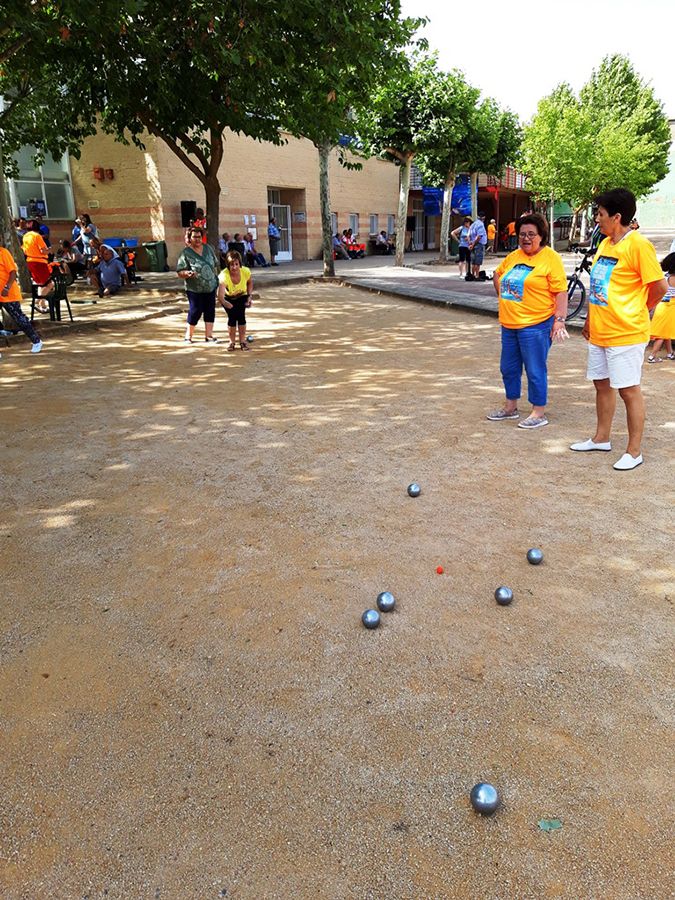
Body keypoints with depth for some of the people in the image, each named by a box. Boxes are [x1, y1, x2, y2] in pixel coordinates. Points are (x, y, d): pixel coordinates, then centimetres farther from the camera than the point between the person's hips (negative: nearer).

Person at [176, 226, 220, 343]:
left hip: (211, 287, 5)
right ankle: (188, 335, 14)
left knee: (210, 311, 6)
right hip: (195, 289, -5)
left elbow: (215, 265, 15)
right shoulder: (186, 253, -9)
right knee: (196, 311, -3)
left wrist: (216, 278, 14)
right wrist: (187, 273, -31)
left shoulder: (208, 248, 5)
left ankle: (209, 336, 16)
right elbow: (179, 272, -12)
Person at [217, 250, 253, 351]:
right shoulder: (224, 275, -38)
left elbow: (250, 282, -1)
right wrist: (223, 302, -73)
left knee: (241, 315, -18)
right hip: (228, 298, -1)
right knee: (232, 316, -18)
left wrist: (249, 296, -9)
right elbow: (220, 295, -52)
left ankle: (242, 341, -3)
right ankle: (232, 341, 1)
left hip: (242, 296, 2)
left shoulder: (245, 271, -27)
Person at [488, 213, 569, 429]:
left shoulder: (551, 258, -9)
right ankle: (510, 407, 31)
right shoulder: (514, 256, 11)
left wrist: (559, 319, -20)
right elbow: (497, 274, 28)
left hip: (535, 325, -7)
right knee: (509, 368, 16)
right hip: (509, 324, 7)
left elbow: (561, 292, -13)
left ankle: (539, 413, 11)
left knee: (535, 371, 0)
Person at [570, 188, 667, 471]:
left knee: (628, 390, 0)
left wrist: (636, 311, 1)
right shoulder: (605, 244, 10)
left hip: (625, 334, -8)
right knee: (602, 384, 17)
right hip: (599, 332, 8)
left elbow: (660, 286, -13)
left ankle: (634, 451, 11)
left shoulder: (638, 245, -15)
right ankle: (601, 438, 32)